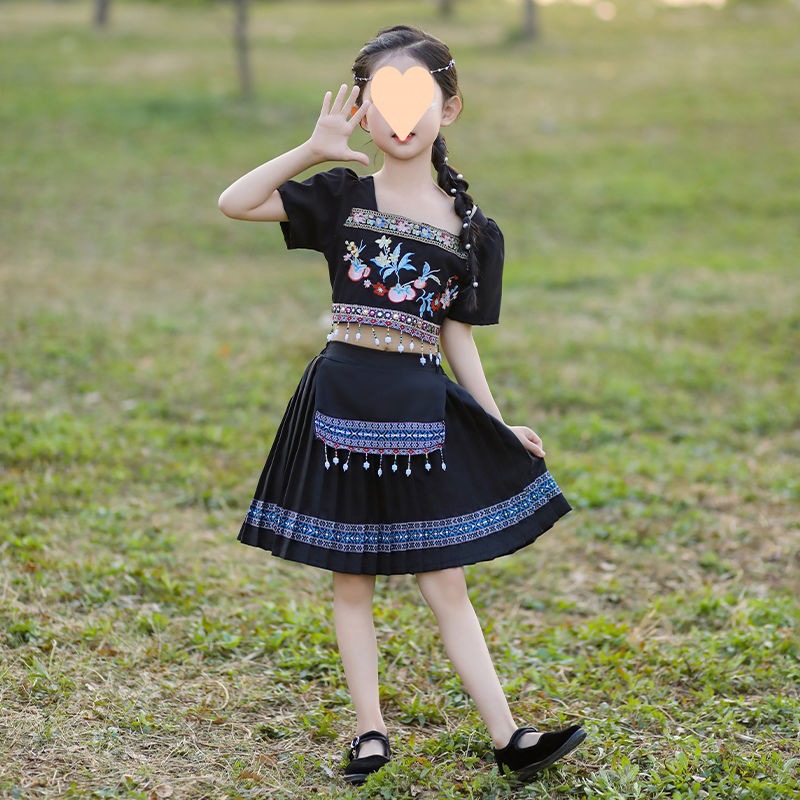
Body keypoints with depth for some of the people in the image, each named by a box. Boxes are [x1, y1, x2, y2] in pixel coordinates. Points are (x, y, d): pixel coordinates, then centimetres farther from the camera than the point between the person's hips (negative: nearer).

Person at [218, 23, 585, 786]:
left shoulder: (470, 229, 3)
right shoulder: (343, 196, 0)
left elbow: (456, 335, 10)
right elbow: (234, 203, -10)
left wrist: (498, 424, 10)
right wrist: (313, 148, -17)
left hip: (422, 410, 1)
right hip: (343, 406, 0)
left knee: (445, 583, 4)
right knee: (351, 579, 8)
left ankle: (507, 737, 9)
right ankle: (370, 731, 18)